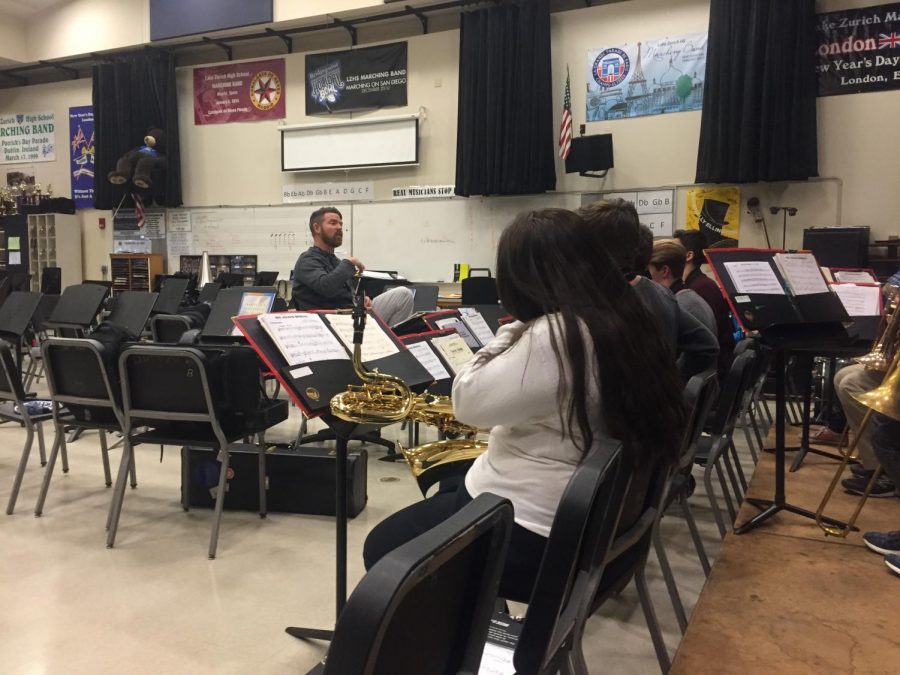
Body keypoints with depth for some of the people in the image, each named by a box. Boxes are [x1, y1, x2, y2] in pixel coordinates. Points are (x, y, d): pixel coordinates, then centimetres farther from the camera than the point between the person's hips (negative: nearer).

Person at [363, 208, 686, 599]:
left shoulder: (552, 337, -28)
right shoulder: (625, 322, 1)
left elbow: (468, 402, -19)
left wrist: (510, 331, -11)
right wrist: (520, 333, 6)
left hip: (532, 536, -9)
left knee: (382, 547, 11)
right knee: (445, 487, 31)